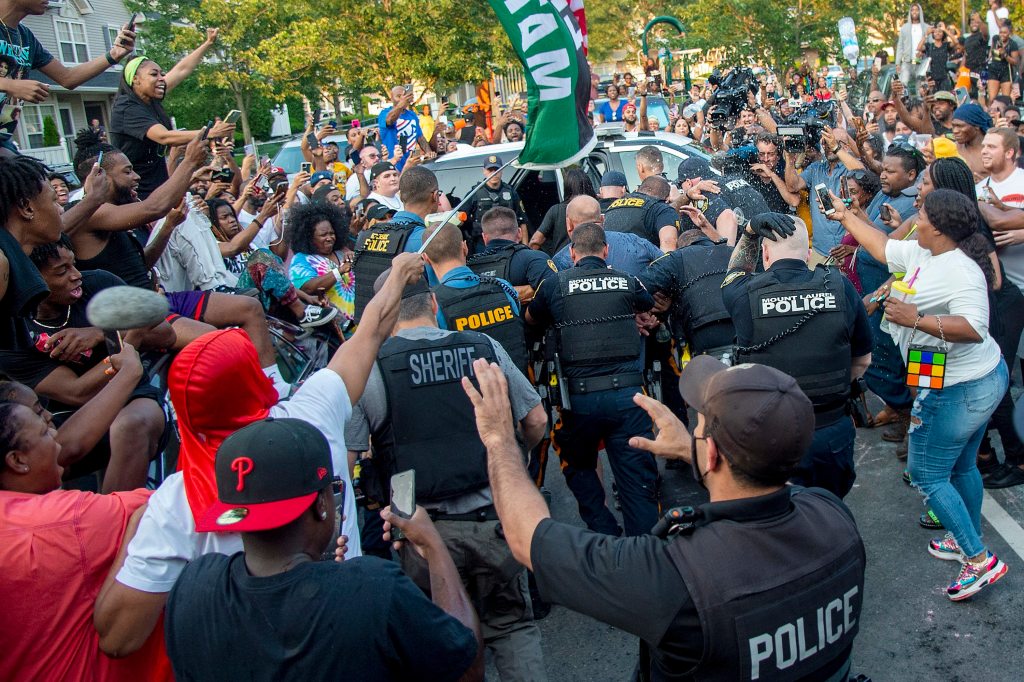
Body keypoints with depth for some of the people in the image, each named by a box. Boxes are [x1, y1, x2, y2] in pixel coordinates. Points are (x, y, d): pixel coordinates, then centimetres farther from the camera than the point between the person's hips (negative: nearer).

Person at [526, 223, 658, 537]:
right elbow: (650, 305, 31)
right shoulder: (627, 281, 8)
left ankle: (606, 536, 16)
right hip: (627, 393, 1)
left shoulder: (556, 284, 2)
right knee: (639, 481, 5)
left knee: (579, 468, 22)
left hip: (579, 396, -1)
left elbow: (530, 319, 21)